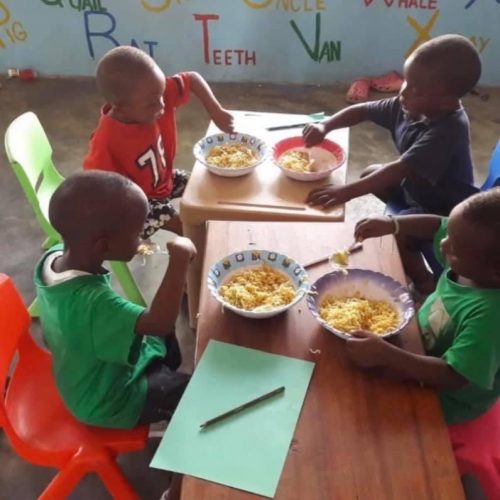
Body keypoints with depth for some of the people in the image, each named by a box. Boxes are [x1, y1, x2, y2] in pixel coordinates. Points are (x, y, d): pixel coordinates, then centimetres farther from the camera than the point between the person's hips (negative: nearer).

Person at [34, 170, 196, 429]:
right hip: (109, 401, -8)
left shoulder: (54, 256, -17)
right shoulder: (90, 299, -43)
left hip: (92, 371, 8)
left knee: (167, 341, 25)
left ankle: (174, 411, 45)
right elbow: (161, 322, -50)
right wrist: (179, 258, -44)